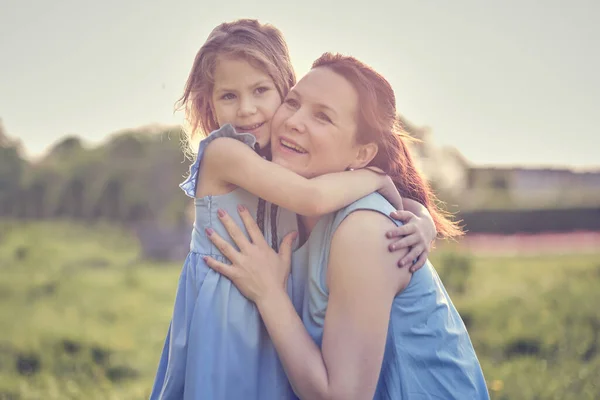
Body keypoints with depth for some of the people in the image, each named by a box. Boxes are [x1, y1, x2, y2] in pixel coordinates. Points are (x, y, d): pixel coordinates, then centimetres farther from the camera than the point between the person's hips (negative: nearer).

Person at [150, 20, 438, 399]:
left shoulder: (292, 159, 4)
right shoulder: (223, 151, -15)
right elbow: (313, 198, -29)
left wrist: (422, 223, -16)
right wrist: (376, 175, -14)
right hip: (223, 318, -6)